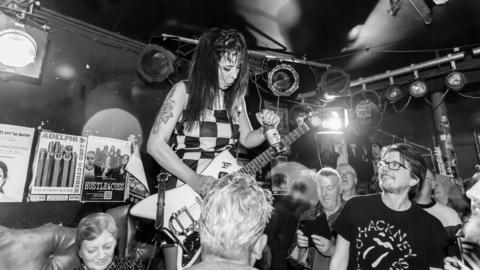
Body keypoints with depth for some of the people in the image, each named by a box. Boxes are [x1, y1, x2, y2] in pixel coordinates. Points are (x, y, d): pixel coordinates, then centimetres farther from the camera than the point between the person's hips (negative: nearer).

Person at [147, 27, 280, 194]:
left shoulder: (235, 96, 6)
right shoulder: (184, 91, -8)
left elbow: (246, 139, 16)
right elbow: (155, 145, -13)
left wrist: (267, 129, -5)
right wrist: (194, 180, -22)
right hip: (184, 187, -3)